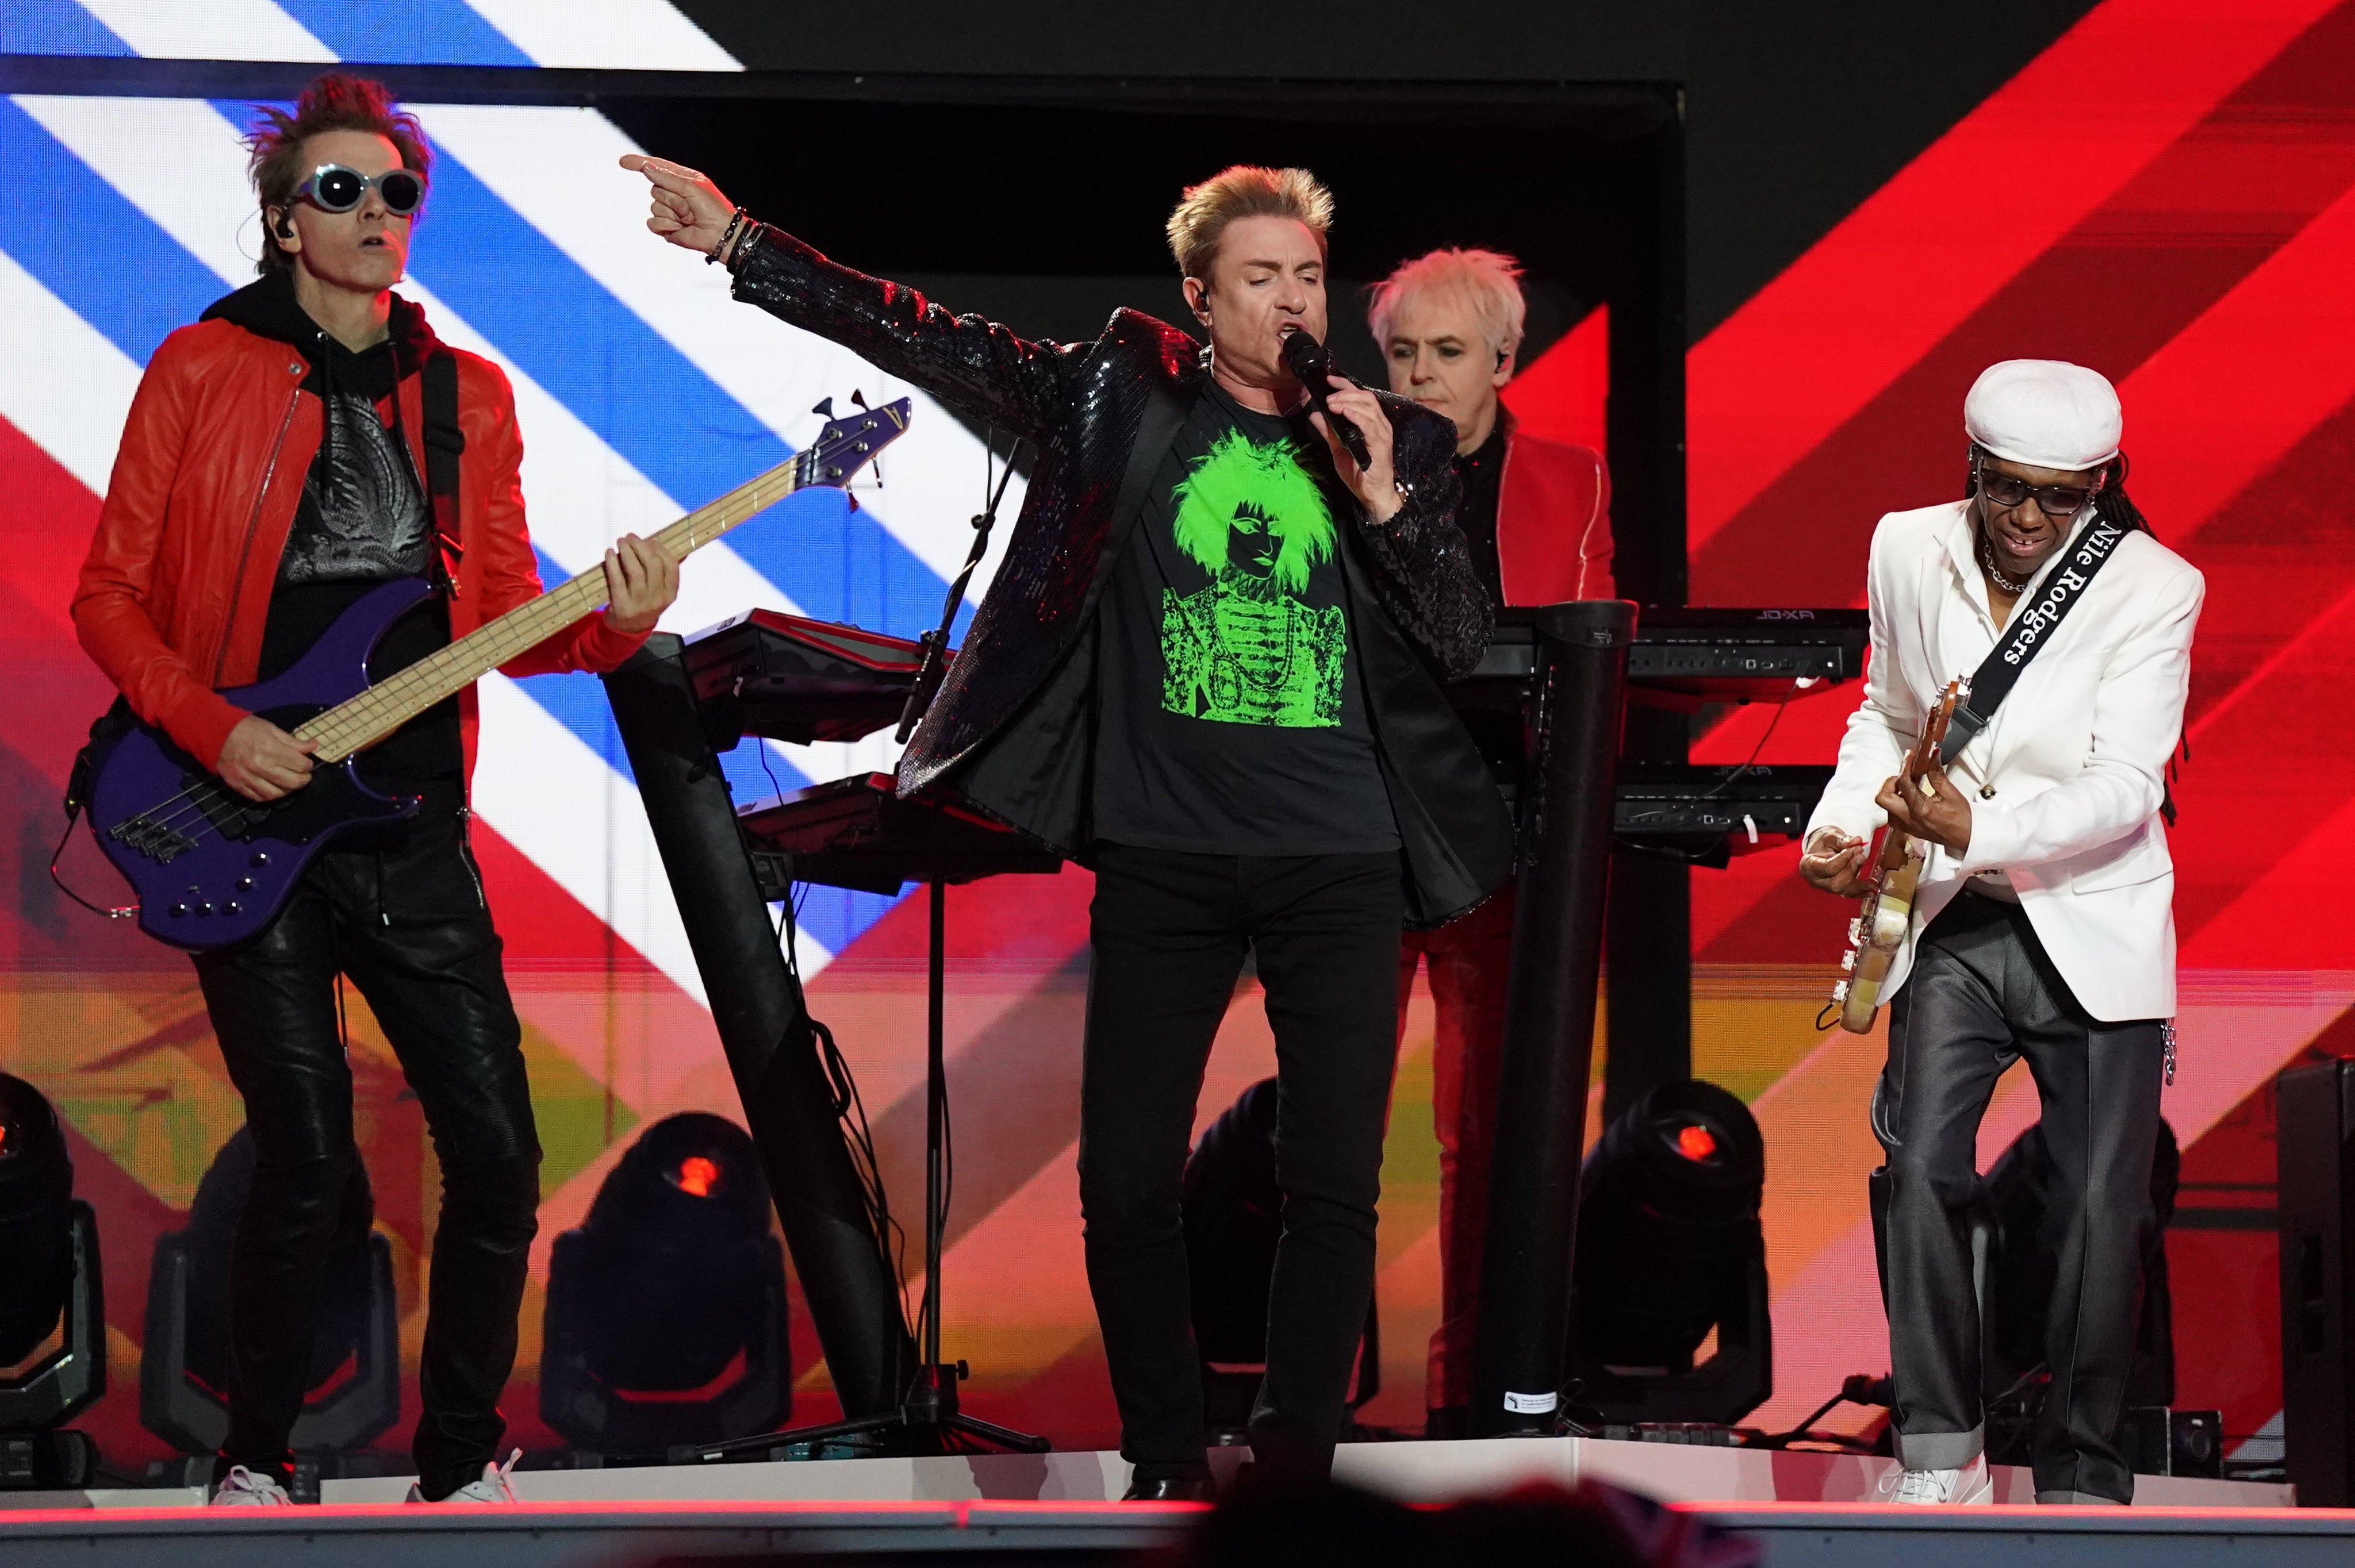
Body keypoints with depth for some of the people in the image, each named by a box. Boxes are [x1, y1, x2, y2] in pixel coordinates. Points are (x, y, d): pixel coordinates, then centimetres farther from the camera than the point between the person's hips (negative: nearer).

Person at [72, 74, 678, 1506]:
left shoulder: (466, 394, 13)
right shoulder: (203, 371, 1)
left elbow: (506, 617, 12)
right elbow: (109, 596, 1)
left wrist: (611, 625, -8)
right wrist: (213, 730, -13)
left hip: (414, 834, 4)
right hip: (250, 824, -4)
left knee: (498, 1153, -2)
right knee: (309, 1164, -8)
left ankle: (463, 1465, 14)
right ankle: (255, 1465, 11)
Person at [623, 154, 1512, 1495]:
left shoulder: (1400, 441, 5)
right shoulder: (1126, 398, 3)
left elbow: (1465, 641, 0)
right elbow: (926, 340, 2)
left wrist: (1384, 499, -14)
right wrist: (738, 242, -2)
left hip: (1340, 867, 0)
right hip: (1165, 856, 0)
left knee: (1336, 1186, -1)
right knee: (1128, 1180, 0)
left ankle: (1296, 1465, 10)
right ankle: (1168, 1466, 15)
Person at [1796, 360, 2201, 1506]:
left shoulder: (2154, 588, -11)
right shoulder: (1907, 552, 1)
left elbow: (2128, 786, -18)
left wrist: (1981, 827, -32)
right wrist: (1842, 823, 2)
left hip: (2095, 928, -2)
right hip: (1952, 922, 2)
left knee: (2102, 1215, -4)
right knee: (1923, 1165, -16)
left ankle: (2082, 1483, 10)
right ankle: (1941, 1459, -5)